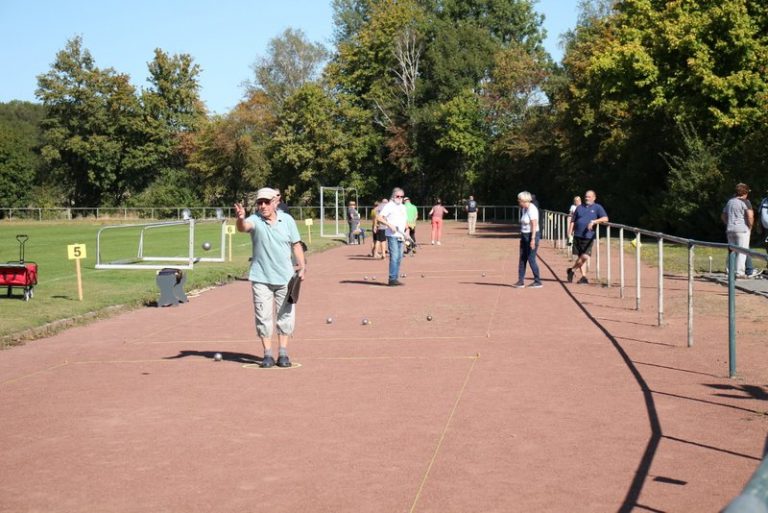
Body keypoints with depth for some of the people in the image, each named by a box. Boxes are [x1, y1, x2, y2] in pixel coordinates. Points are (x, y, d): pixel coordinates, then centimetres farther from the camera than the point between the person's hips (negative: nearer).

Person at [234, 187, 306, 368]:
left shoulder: (287, 220, -2)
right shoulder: (255, 220, -9)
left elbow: (296, 244, 6)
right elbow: (243, 227, -32)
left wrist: (302, 266, -3)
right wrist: (240, 219, -55)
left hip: (285, 277, 2)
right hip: (261, 278, -2)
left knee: (285, 315, 7)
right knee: (263, 316, 2)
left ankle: (283, 353, 17)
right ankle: (268, 354, 10)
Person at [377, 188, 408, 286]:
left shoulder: (403, 207, 19)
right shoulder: (389, 206, -5)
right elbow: (379, 218, -13)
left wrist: (407, 231, 12)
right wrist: (389, 225, -22)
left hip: (400, 236, 8)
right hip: (392, 235, -8)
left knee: (399, 257, 8)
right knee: (394, 257, -13)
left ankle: (395, 278, 14)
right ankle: (392, 279, -12)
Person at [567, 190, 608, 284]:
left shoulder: (597, 207, 6)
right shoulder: (579, 207, 15)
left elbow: (605, 218, -6)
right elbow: (572, 221, 17)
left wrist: (594, 221, -18)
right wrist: (570, 232, 6)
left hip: (588, 237, -3)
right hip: (577, 236, 3)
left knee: (585, 257, -12)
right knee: (580, 257, 4)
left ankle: (572, 270, 8)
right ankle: (583, 276, 11)